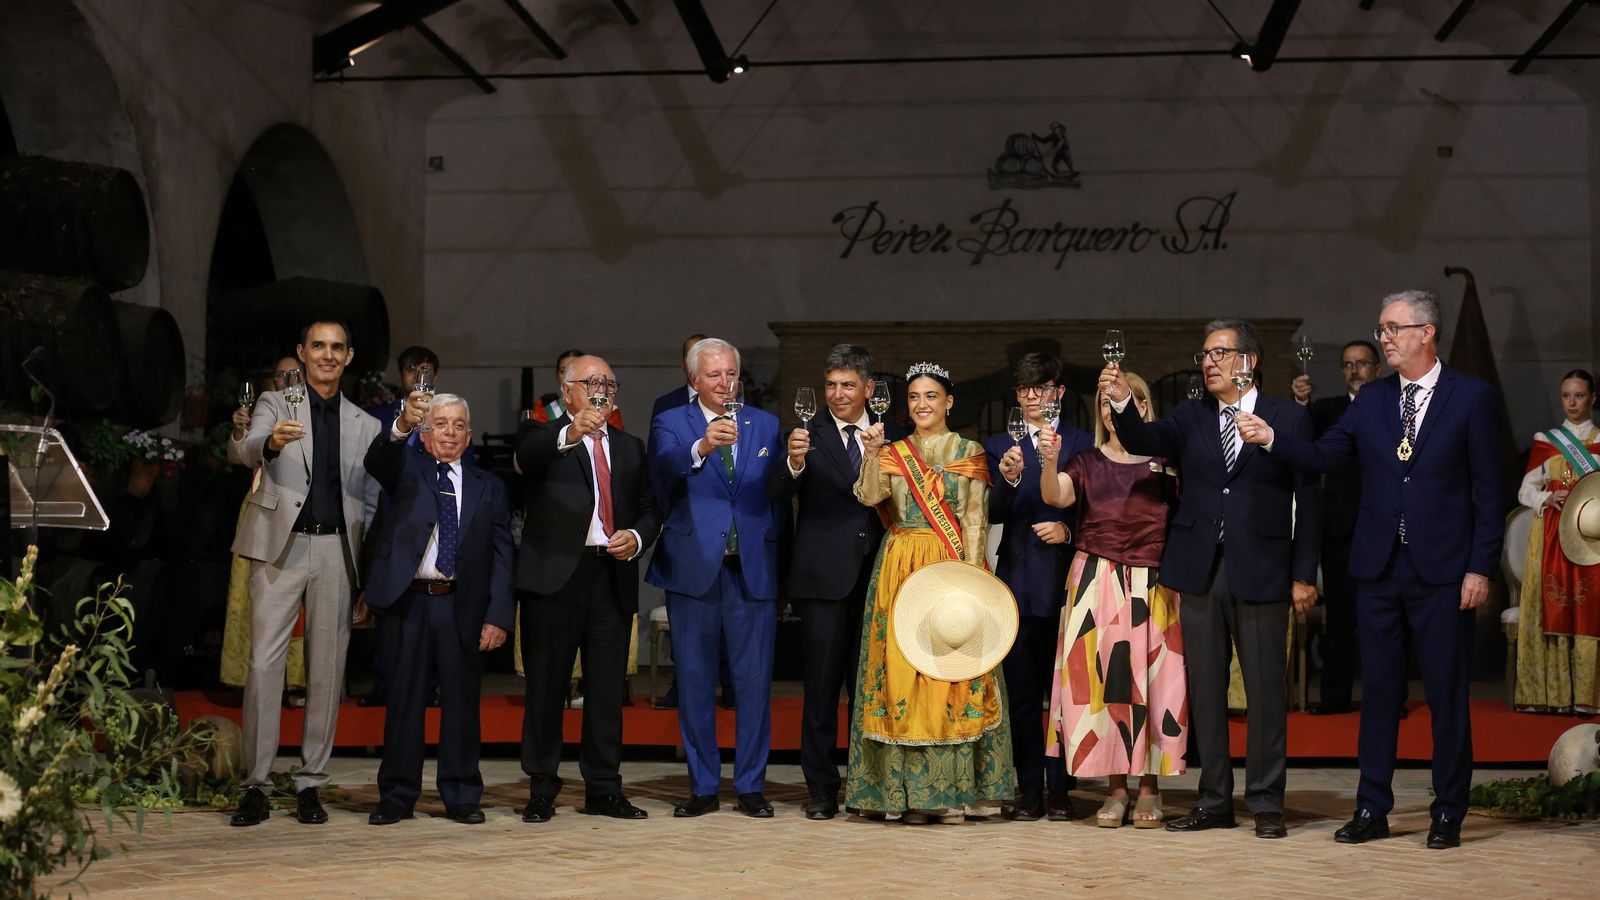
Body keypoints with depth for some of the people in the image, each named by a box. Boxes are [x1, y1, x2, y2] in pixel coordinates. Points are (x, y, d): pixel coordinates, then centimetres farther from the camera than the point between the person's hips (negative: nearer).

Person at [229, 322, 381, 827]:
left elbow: (373, 503, 14)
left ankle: (311, 783, 11)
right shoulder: (276, 405, 8)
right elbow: (247, 451, -12)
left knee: (327, 670, 3)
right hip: (281, 546, -3)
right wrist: (271, 442, -37)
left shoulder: (365, 426, 16)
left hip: (337, 551, 3)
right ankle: (256, 785, -2)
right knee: (263, 665, -7)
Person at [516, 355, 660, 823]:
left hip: (613, 574, 4)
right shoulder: (545, 437, 3)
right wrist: (570, 434, -41)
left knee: (608, 687, 6)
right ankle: (542, 789, 9)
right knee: (546, 684, 1)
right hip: (556, 574, -4)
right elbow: (527, 457, -22)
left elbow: (650, 509, 18)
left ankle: (603, 788, 13)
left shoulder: (629, 447, 19)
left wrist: (637, 537, -4)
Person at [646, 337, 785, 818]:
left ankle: (751, 785, 11)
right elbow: (663, 473, -19)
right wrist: (702, 447, -35)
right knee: (695, 680, 5)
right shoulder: (670, 424, 3)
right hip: (694, 566, -1)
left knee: (754, 679, 2)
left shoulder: (765, 425, 12)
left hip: (753, 567, 1)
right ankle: (703, 786, 15)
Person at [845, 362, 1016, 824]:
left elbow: (975, 518, 0)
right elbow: (871, 496, -5)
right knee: (902, 669, -2)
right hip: (901, 569, 2)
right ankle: (911, 790, 2)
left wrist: (969, 572, -10)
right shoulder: (893, 452, 11)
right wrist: (871, 454, -19)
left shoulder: (969, 452, 6)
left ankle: (953, 788, 1)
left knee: (952, 669, -4)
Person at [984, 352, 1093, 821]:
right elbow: (994, 515, -1)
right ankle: (1029, 792, 6)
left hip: (1068, 581, -1)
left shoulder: (1083, 443, 8)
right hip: (1020, 582, 1)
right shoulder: (998, 447, 11)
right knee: (1022, 693, 2)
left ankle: (1059, 790, 8)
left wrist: (1069, 530, -10)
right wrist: (1007, 480, -18)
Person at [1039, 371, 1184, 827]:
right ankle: (1116, 788, 9)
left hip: (1153, 585, 0)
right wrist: (1049, 460, -29)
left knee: (1153, 682, 1)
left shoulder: (1166, 464, 6)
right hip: (1097, 584, 1)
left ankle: (1149, 789, 11)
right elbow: (1054, 497, -11)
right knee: (1102, 681, -1)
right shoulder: (1088, 464, 7)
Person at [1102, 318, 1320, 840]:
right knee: (1204, 689, 8)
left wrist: (1304, 574, -4)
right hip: (1201, 572, 3)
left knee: (1266, 689, 2)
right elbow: (1144, 442, -7)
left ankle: (1266, 802, 11)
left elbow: (1308, 499, 1)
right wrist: (1121, 403, -27)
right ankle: (1214, 801, 17)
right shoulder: (1189, 419, 11)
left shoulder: (1288, 418, 2)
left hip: (1261, 574, -3)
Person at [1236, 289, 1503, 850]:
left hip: (1442, 571, -4)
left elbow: (1488, 492, -3)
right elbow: (1322, 456, 1)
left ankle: (1448, 814, 14)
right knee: (1378, 689, 9)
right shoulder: (1371, 401, 9)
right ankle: (1372, 810, 17)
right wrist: (1271, 438, -16)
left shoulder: (1472, 398, -2)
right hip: (1378, 570, 4)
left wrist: (1481, 568, -8)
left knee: (1446, 692, 3)